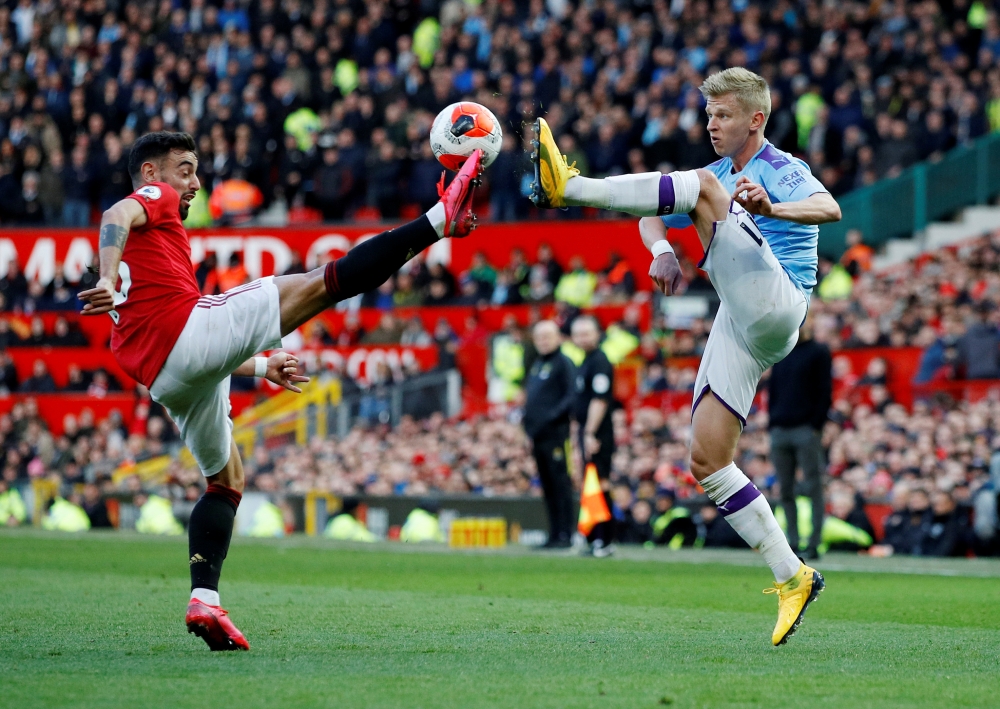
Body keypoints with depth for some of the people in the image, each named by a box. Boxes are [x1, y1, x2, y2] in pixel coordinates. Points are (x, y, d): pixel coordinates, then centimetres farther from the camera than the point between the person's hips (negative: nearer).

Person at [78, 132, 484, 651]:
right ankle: (442, 217, -17)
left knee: (226, 480, 19)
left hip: (165, 376, 9)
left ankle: (204, 601, 5)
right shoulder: (154, 199, 11)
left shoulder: (134, 250, 36)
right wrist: (110, 281, -35)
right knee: (323, 282, -13)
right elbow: (116, 217, -15)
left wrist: (260, 366, 41)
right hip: (188, 327, -9)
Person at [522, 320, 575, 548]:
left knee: (560, 484, -7)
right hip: (538, 435, 9)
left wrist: (552, 416, -22)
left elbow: (572, 397, -14)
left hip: (556, 433, -9)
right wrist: (528, 420, 13)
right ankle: (554, 534, 14)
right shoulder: (536, 364, 20)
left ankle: (565, 535, -6)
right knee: (548, 486, 10)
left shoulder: (563, 363, -6)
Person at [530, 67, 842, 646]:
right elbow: (651, 217, 28)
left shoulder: (782, 170, 3)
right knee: (707, 459, -3)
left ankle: (570, 187, -33)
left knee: (704, 186, -19)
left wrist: (772, 208, -37)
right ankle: (792, 578, -1)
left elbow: (829, 209, -17)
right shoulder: (723, 174, 27)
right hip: (739, 328, 8)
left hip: (775, 304, -8)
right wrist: (661, 251, 3)